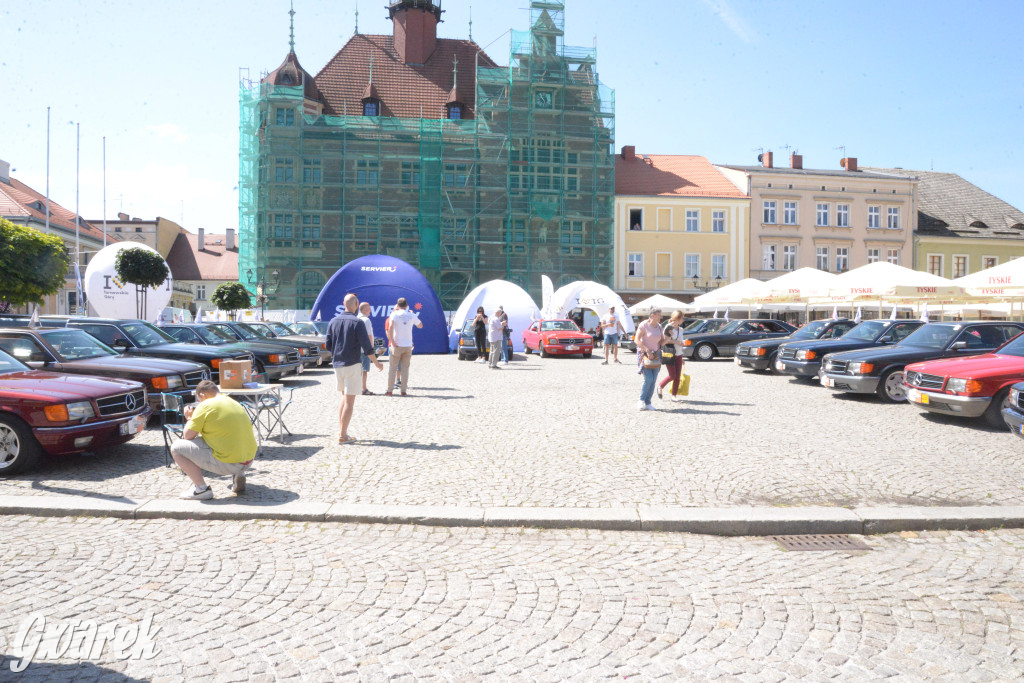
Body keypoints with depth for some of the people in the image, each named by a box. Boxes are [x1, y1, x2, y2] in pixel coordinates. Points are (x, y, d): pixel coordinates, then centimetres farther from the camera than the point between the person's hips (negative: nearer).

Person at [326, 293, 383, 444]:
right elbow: (367, 347, -14)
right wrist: (376, 363, -1)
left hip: (337, 364, 6)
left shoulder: (334, 321, 5)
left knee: (344, 397, 20)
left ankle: (341, 430, 18)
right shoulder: (357, 323, -13)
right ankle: (343, 436, 2)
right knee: (349, 401, 0)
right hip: (352, 365, -6)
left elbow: (328, 345, 9)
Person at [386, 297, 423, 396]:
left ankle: (389, 391, 7)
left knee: (392, 368, 6)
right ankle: (404, 391, 4)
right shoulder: (412, 315, 5)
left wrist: (392, 341, -15)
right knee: (405, 369, 7)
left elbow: (390, 327, -20)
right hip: (408, 346, 2)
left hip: (397, 345, -2)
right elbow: (420, 326, 21)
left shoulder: (394, 314, -4)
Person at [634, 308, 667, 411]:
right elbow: (637, 340, -15)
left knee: (653, 380, 2)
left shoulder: (659, 326, 9)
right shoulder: (644, 325, -10)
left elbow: (661, 342, 13)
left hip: (655, 355, 6)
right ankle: (641, 401, 2)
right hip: (644, 354, -6)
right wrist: (647, 350, -21)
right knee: (648, 379, -15)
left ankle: (648, 403, 10)